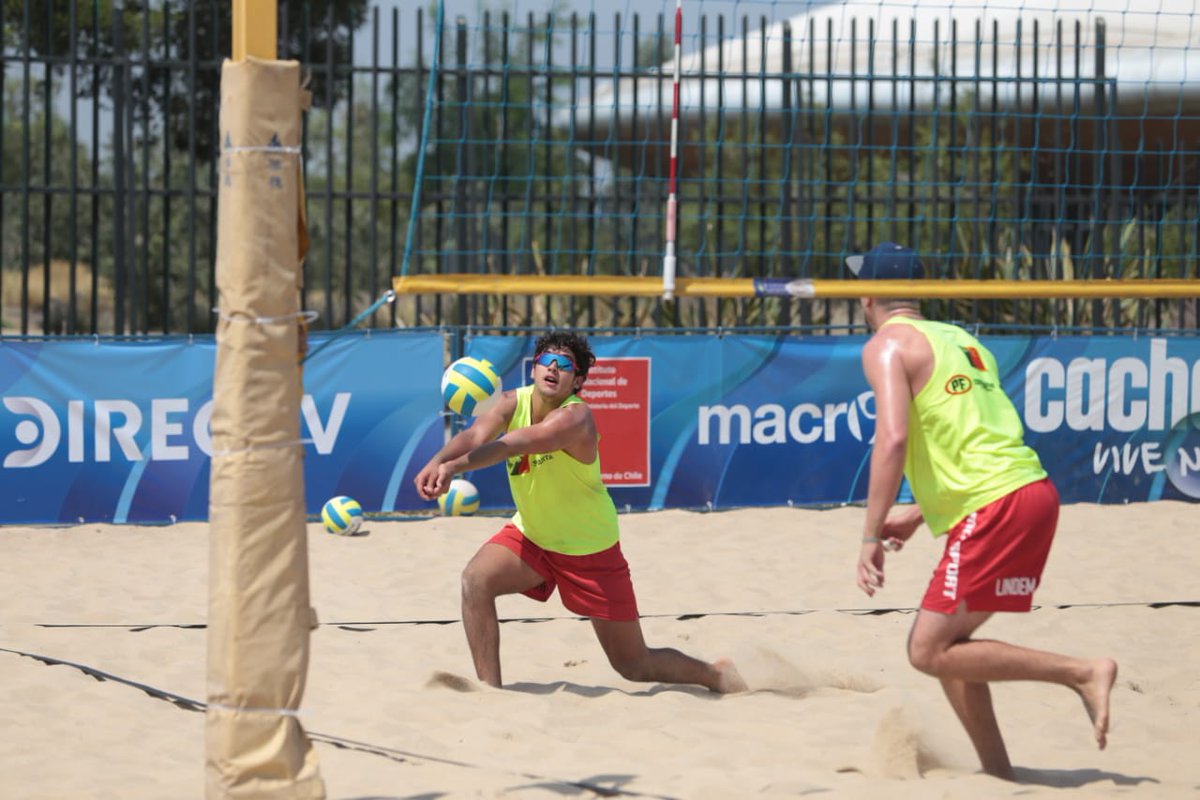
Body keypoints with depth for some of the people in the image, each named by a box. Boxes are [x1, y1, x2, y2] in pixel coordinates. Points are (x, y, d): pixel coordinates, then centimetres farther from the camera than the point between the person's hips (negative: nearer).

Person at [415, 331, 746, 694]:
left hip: (591, 550, -5)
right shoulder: (514, 403, -12)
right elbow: (476, 435, -31)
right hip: (530, 535, 5)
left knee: (635, 665, 3)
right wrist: (438, 462, -53)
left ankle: (716, 675, 30)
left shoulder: (575, 418, -30)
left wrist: (454, 465, -61)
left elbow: (513, 444, -47)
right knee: (476, 580, -25)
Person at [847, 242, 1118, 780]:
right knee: (944, 643, 17)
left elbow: (893, 438, -16)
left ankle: (1083, 673, -9)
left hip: (995, 508, -9)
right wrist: (918, 514, 32)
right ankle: (998, 773, 12)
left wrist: (870, 539, -15)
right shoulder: (959, 339, 24)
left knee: (929, 650, -5)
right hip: (1032, 490, 9)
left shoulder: (887, 345, -2)